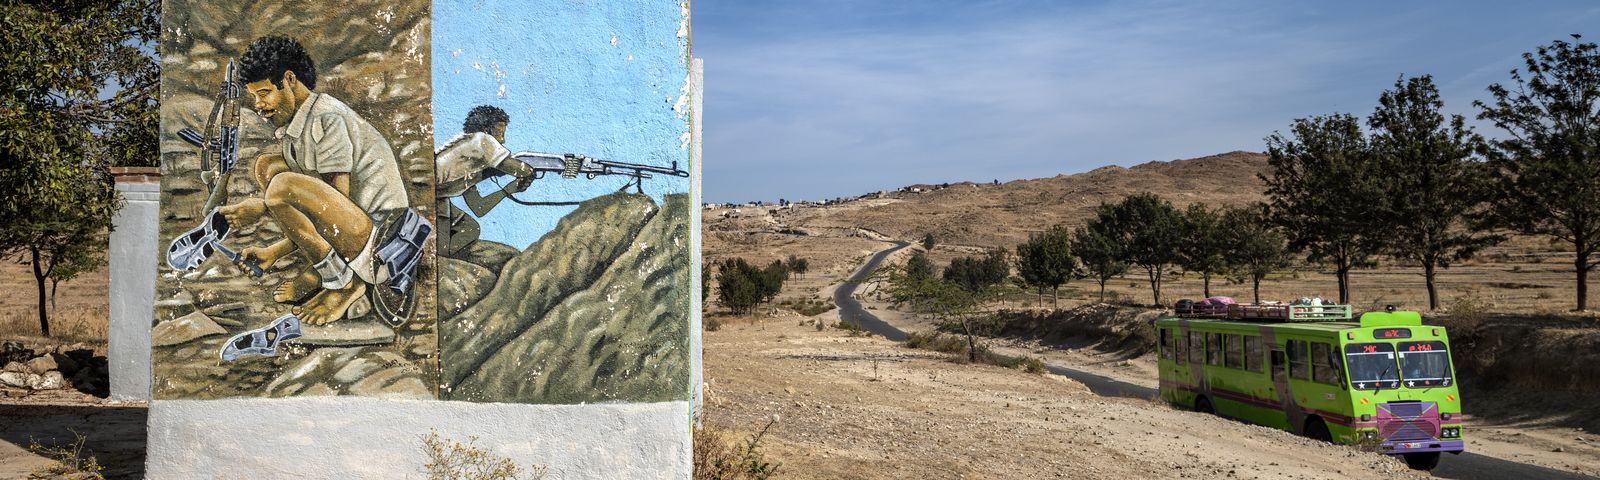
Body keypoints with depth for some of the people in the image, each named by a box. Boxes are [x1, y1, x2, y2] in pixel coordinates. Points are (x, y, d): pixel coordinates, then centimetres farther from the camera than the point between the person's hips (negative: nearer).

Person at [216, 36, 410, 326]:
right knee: (266, 165, 11)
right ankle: (319, 269, 4)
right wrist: (275, 252, 9)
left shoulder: (327, 118, -16)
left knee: (282, 185, -29)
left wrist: (264, 207, -14)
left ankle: (342, 281, -9)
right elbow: (310, 212, 17)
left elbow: (337, 200, -19)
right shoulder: (291, 124, 13)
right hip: (347, 224, 10)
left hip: (378, 237, -10)